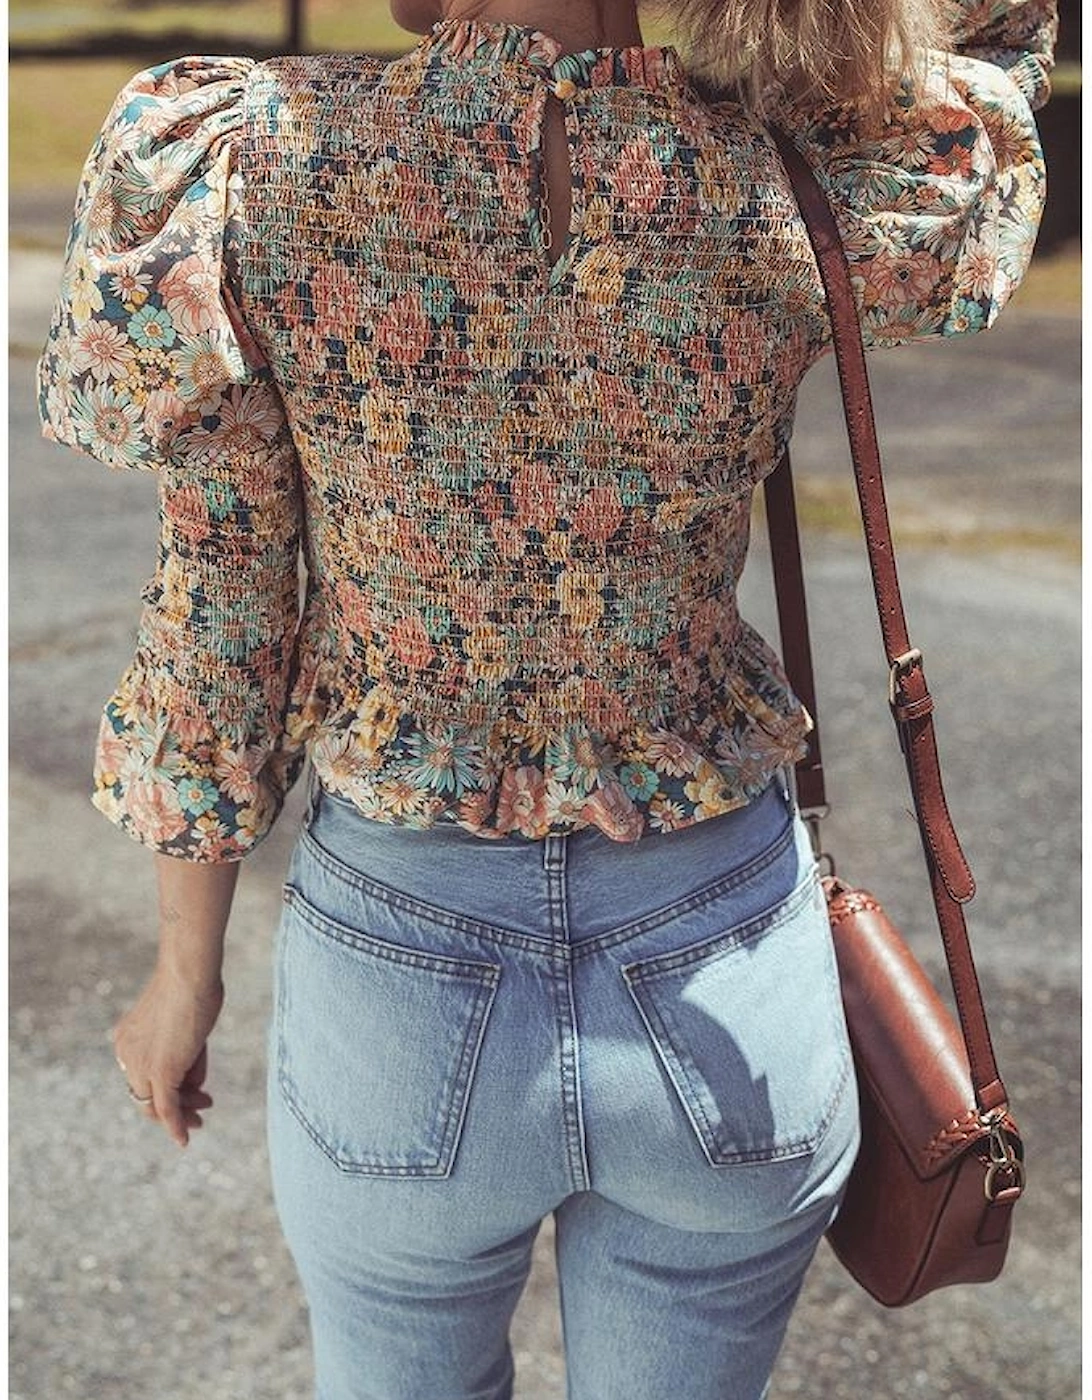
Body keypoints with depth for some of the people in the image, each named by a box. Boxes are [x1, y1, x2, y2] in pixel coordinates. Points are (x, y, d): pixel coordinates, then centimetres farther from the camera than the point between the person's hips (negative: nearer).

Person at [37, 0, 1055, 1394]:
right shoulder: (794, 195, -15)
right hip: (724, 975, 1)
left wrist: (186, 966, 4)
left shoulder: (254, 159, -17)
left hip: (400, 967, 0)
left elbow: (216, 620, -9)